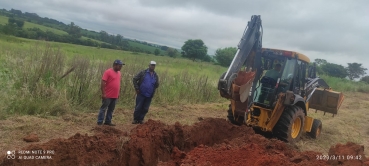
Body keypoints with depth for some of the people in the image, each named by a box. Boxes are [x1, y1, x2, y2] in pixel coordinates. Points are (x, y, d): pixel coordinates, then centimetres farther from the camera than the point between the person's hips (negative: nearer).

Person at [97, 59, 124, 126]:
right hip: (107, 95, -7)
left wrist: (118, 93, 18)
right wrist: (103, 93, -17)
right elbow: (103, 83, -14)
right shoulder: (108, 72, -11)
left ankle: (108, 121, 22)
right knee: (103, 109, 0)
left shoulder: (119, 73, 11)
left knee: (111, 109, 13)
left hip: (115, 96, 7)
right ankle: (99, 122, 7)